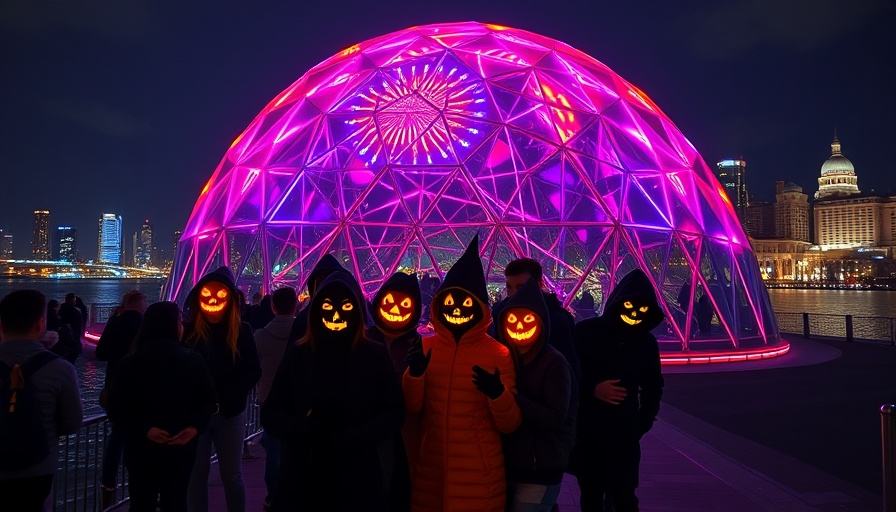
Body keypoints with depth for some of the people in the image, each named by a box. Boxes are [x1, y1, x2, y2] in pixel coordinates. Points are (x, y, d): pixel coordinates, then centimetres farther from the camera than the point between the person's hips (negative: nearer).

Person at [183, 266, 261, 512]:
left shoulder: (241, 331, -2)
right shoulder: (188, 331, -2)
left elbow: (253, 371, -3)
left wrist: (226, 400, -13)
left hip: (230, 414, 0)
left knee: (232, 476, 8)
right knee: (196, 475, 10)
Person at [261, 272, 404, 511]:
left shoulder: (376, 355, -1)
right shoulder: (297, 354, 3)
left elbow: (394, 414, 1)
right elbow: (271, 412, 6)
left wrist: (358, 437, -16)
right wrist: (298, 427, -14)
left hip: (357, 480, -1)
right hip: (302, 478, 1)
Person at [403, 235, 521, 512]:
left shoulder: (498, 354, -7)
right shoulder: (426, 346, 1)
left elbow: (510, 424, -5)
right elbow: (411, 408, 2)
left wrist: (498, 394, -24)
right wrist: (414, 374, -16)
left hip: (479, 475, -2)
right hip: (431, 470, 3)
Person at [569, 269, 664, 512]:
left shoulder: (647, 341, 1)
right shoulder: (585, 332, -8)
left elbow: (653, 386, 15)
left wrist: (644, 422, 5)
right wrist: (592, 390, -19)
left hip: (625, 436, 1)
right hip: (586, 434, -1)